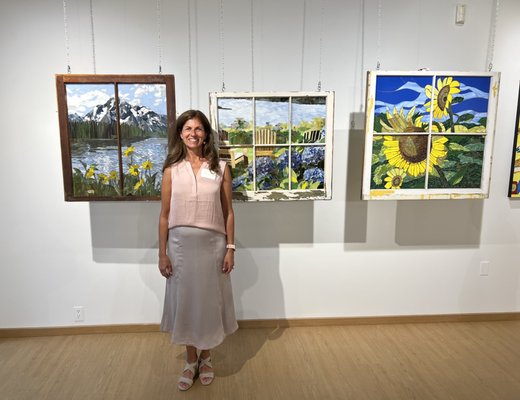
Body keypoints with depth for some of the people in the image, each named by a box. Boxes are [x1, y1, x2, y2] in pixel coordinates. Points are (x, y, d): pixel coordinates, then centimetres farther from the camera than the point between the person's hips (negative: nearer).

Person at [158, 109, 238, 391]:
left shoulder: (220, 168, 0)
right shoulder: (171, 170, 0)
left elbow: (228, 212, 1)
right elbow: (164, 215, 1)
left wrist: (230, 248, -3)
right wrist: (162, 254, -2)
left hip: (212, 244, 0)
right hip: (181, 244, 1)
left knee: (209, 301, 11)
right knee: (184, 301, 11)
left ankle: (205, 358, 34)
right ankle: (191, 361, 32)